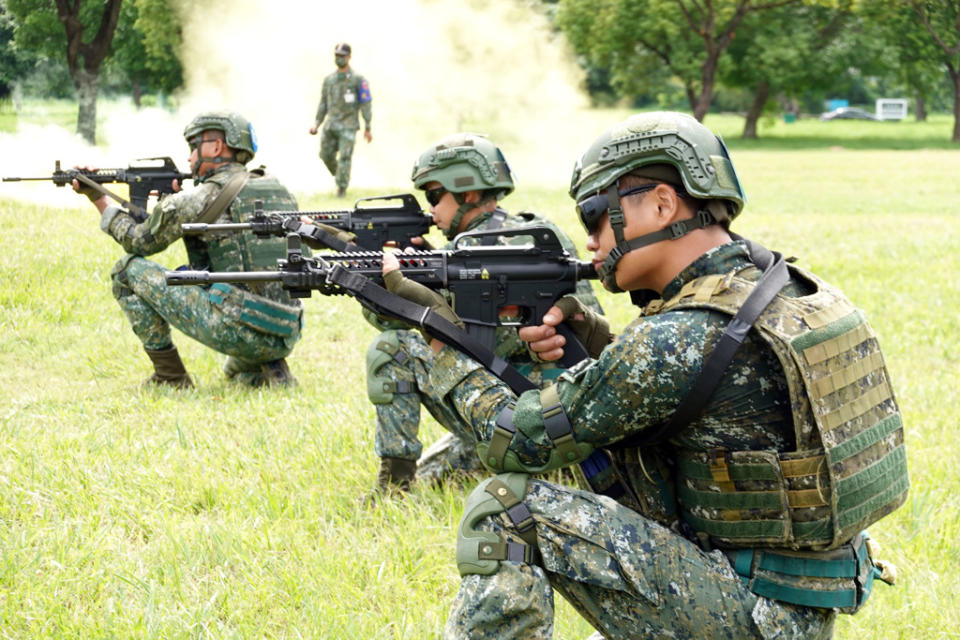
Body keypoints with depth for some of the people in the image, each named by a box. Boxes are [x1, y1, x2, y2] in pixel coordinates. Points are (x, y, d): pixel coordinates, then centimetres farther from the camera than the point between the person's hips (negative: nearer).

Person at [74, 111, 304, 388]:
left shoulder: (203, 197, -6)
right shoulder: (277, 188, 15)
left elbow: (138, 241, 8)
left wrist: (98, 198, 21)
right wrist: (178, 199, 22)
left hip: (235, 331, -8)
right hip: (285, 340, 8)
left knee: (129, 270, 5)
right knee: (237, 370, 46)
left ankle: (170, 376, 8)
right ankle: (269, 371, 12)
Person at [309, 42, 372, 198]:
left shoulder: (357, 80, -3)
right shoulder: (329, 80, 12)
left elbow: (366, 104, -3)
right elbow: (323, 103, 18)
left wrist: (368, 128, -7)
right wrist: (316, 124, 9)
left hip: (348, 126, -5)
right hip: (330, 125, 5)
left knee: (344, 157, -10)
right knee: (326, 155, 3)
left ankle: (342, 187, -3)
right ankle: (338, 176, 28)